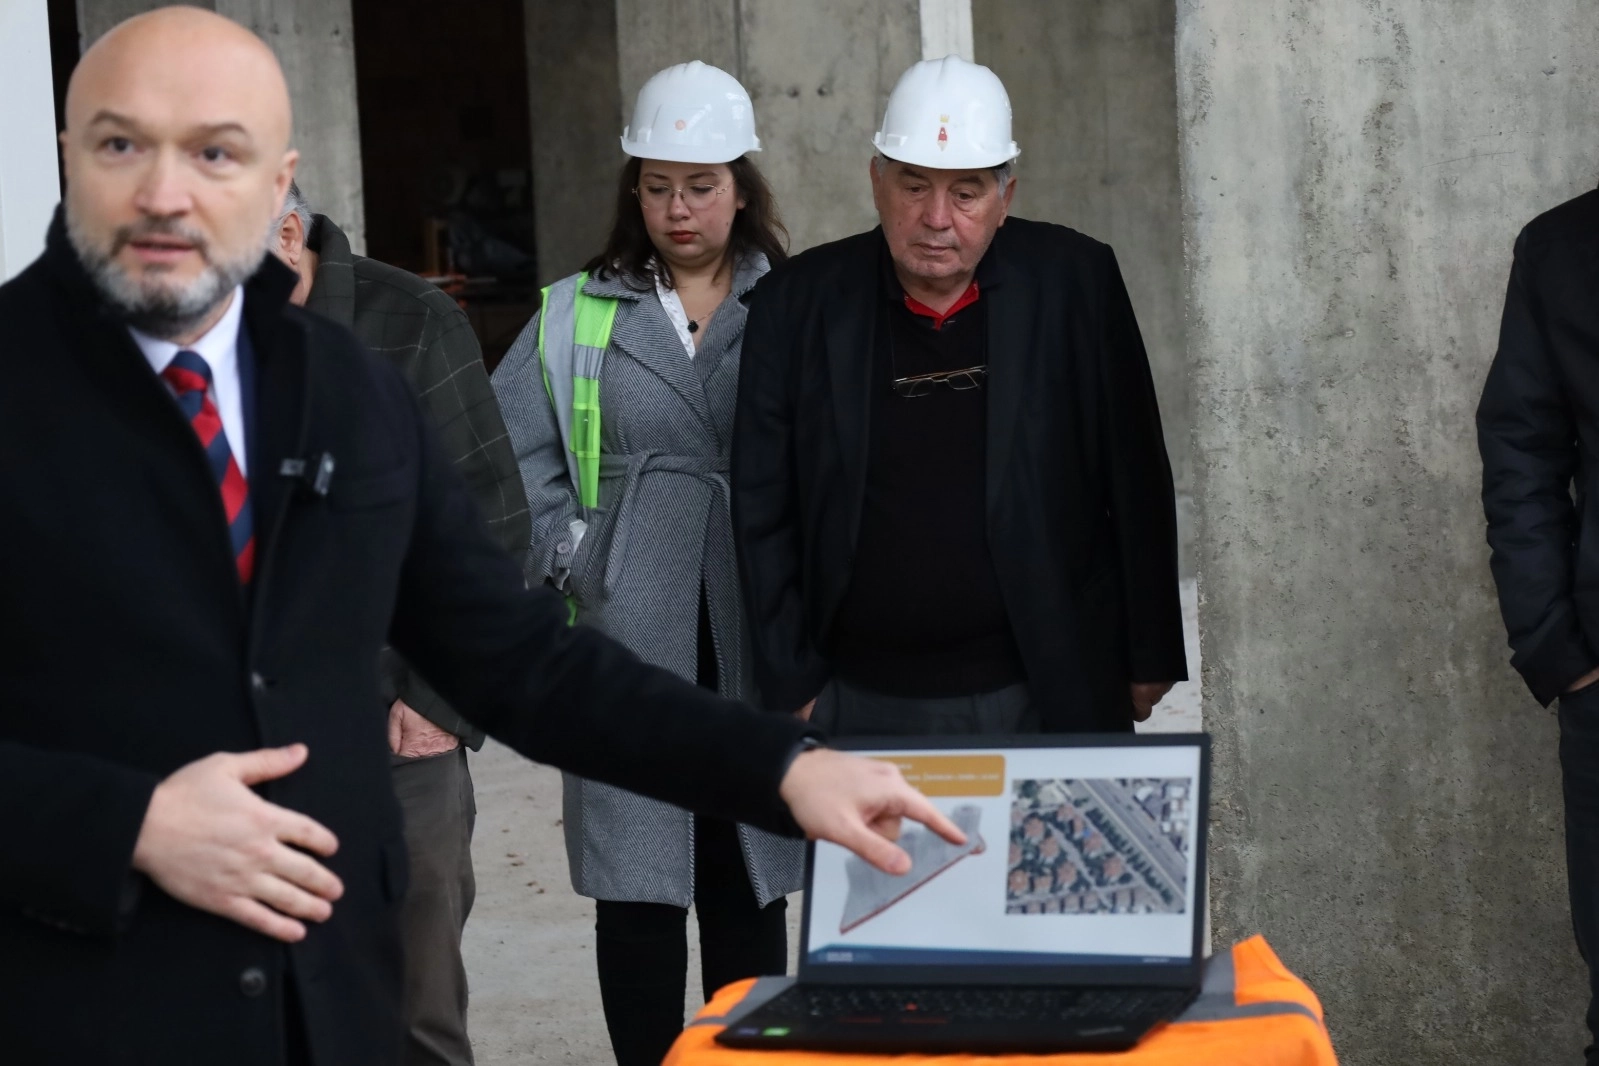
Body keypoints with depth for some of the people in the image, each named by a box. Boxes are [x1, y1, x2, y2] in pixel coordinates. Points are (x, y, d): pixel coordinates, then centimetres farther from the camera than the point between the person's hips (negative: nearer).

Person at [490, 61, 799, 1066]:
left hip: (759, 642, 0)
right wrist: (570, 557, -1)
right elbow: (507, 455, 7)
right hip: (630, 643, 0)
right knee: (639, 888, 2)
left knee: (752, 887, 7)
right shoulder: (577, 316, 7)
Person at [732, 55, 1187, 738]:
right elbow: (763, 514, 4)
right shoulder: (797, 303, 1)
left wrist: (1148, 659, 5)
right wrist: (793, 687, 2)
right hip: (866, 705, 0)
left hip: (1049, 700, 0)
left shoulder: (1076, 283, 0)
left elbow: (1137, 486, 4)